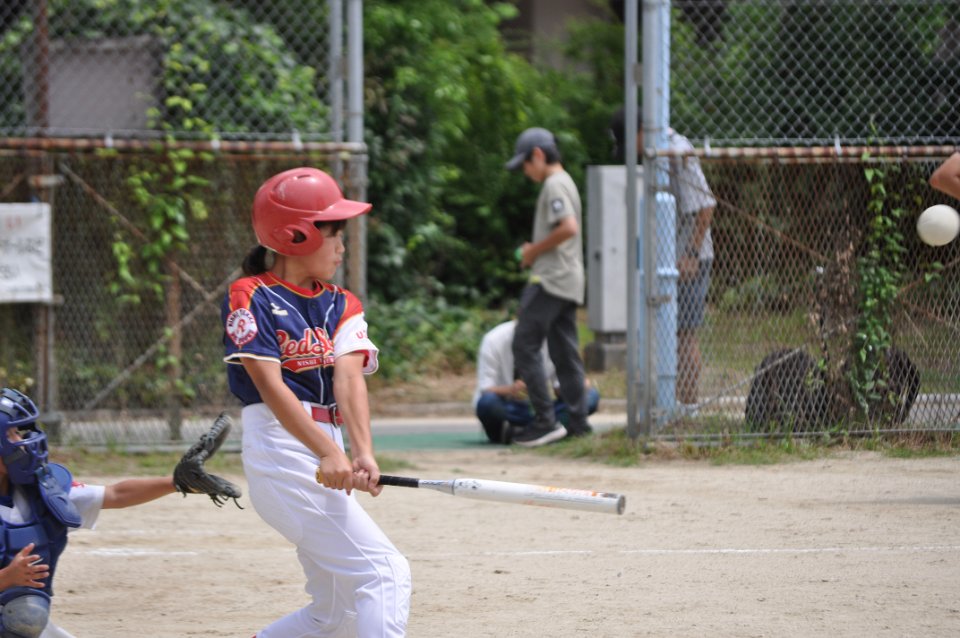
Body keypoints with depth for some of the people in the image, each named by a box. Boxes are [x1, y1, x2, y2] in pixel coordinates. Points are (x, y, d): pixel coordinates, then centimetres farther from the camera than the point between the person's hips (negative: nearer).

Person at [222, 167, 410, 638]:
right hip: (281, 446, -8)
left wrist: (362, 454, -22)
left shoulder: (342, 306, 13)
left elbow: (349, 376, -4)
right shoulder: (252, 298, -5)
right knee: (384, 572, -17)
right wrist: (328, 454, -29)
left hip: (325, 454, 8)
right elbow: (270, 386, -16)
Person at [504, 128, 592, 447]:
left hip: (551, 277, -10)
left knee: (525, 345, -10)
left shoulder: (555, 185, -12)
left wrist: (535, 250, -13)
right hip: (568, 282, 10)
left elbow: (568, 228, -24)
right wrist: (534, 250, 13)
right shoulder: (566, 183, 19)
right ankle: (578, 422, 9)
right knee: (565, 351, 10)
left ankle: (545, 421, -15)